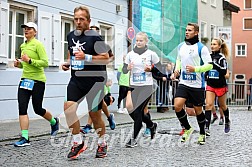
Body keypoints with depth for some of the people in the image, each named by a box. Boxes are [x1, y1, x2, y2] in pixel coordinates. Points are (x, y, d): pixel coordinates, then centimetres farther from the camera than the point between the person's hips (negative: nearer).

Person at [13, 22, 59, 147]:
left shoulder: (38, 44, -9)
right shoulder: (23, 46, 14)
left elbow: (45, 62, -15)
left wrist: (29, 61, -24)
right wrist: (19, 64, 6)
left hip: (37, 80, -6)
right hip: (25, 79, 6)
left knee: (38, 109, 4)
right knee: (22, 108, -7)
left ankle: (54, 122, 35)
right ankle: (25, 138, -7)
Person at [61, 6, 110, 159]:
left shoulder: (95, 37, -10)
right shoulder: (71, 36, 10)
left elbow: (106, 58, -13)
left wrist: (86, 57, -22)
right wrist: (68, 63, 8)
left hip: (94, 81, -5)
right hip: (76, 80, 5)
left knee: (95, 114, 4)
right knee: (68, 107, -16)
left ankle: (102, 143, 28)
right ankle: (78, 142, -3)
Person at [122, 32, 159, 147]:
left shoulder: (151, 54, -1)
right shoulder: (130, 54, 7)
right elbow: (124, 70, 9)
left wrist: (151, 69, -13)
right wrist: (128, 68, -12)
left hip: (146, 86, -4)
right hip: (134, 86, 5)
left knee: (137, 112, -11)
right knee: (133, 112, 5)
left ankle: (134, 139, -2)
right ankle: (151, 125, 33)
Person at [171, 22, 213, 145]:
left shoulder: (201, 48, -9)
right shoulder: (181, 46, 8)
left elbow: (209, 65, -11)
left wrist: (195, 69, -25)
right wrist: (177, 69, 8)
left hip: (197, 85, -4)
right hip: (183, 83, 4)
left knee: (198, 110, 7)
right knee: (177, 106, -15)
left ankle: (202, 134, 30)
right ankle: (187, 129, 9)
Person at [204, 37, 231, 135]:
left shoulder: (221, 57, -12)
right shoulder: (209, 56, 4)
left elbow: (224, 71, -22)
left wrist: (215, 64, -31)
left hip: (221, 86, -3)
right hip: (210, 85, 3)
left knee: (222, 106, 14)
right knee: (208, 104, -13)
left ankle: (227, 122, 42)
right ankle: (207, 128, -18)